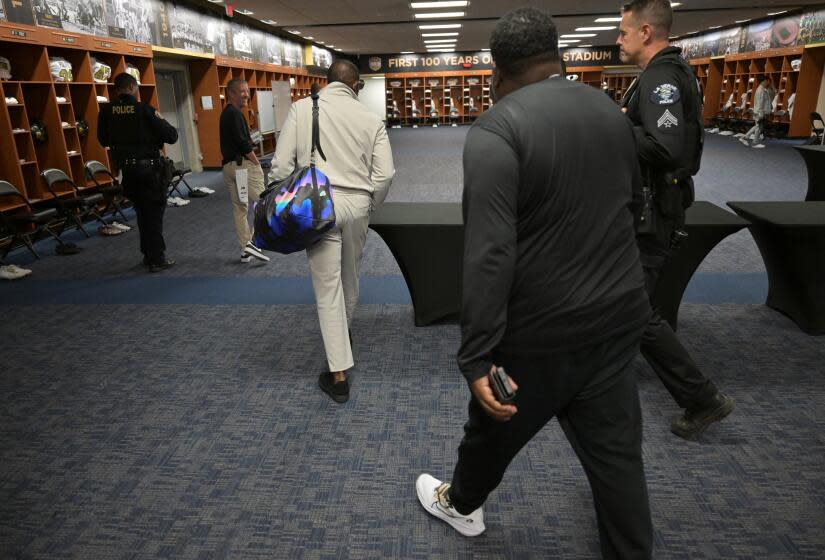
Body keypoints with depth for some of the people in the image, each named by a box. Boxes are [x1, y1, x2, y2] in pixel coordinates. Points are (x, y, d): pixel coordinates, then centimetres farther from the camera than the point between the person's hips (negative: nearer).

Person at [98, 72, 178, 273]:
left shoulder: (106, 111, -1)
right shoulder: (144, 109, -14)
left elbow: (103, 140, 11)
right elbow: (171, 136, -12)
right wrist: (162, 123, 9)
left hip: (127, 168, 5)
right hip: (150, 167, -4)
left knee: (142, 212, 18)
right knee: (154, 213, 3)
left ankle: (148, 254, 26)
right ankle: (157, 259, 5)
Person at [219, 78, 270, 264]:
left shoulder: (225, 114, 18)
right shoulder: (235, 114, -12)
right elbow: (244, 144, -18)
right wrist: (257, 163, -9)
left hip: (228, 165, 10)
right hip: (243, 164, -10)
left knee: (239, 208, 10)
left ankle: (245, 251, 15)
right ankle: (253, 242, -10)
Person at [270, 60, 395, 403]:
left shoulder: (302, 109, -1)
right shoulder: (371, 119, 3)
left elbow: (282, 165, -5)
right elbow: (385, 173, 0)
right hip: (356, 204, 2)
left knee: (328, 287, 1)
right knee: (350, 278, 21)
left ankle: (338, 374, 3)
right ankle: (344, 331, 47)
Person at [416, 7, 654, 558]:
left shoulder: (496, 130, -17)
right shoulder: (609, 109, 6)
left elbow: (489, 254, -26)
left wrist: (477, 358, -22)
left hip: (541, 330, -5)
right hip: (620, 313, 6)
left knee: (494, 431, 20)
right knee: (616, 451, 17)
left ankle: (461, 506, 46)